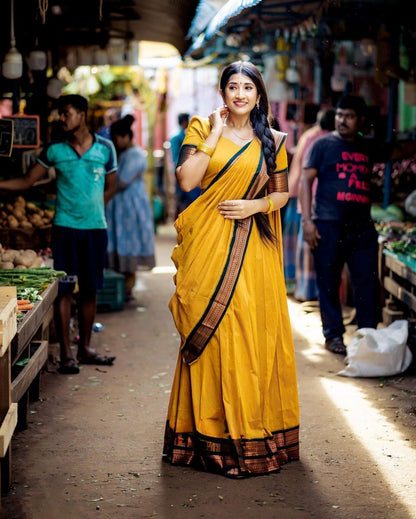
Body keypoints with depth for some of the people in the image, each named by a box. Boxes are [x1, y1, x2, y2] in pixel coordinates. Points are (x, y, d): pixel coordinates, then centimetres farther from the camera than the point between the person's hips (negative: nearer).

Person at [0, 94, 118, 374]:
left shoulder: (105, 148, 3)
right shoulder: (55, 150, 2)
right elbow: (28, 180, 7)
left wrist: (91, 209, 2)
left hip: (96, 227, 1)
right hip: (66, 227, -1)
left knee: (90, 289, 8)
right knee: (65, 289, -3)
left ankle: (85, 348, 19)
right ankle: (66, 353, 2)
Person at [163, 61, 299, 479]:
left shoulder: (272, 141, 11)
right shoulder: (201, 129, 5)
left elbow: (282, 194, 11)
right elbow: (186, 181, -8)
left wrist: (255, 205, -7)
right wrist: (214, 135, -8)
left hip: (253, 247, 2)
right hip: (209, 243, -2)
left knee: (254, 331, 0)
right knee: (210, 331, -3)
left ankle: (254, 430, 12)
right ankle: (213, 434, 5)